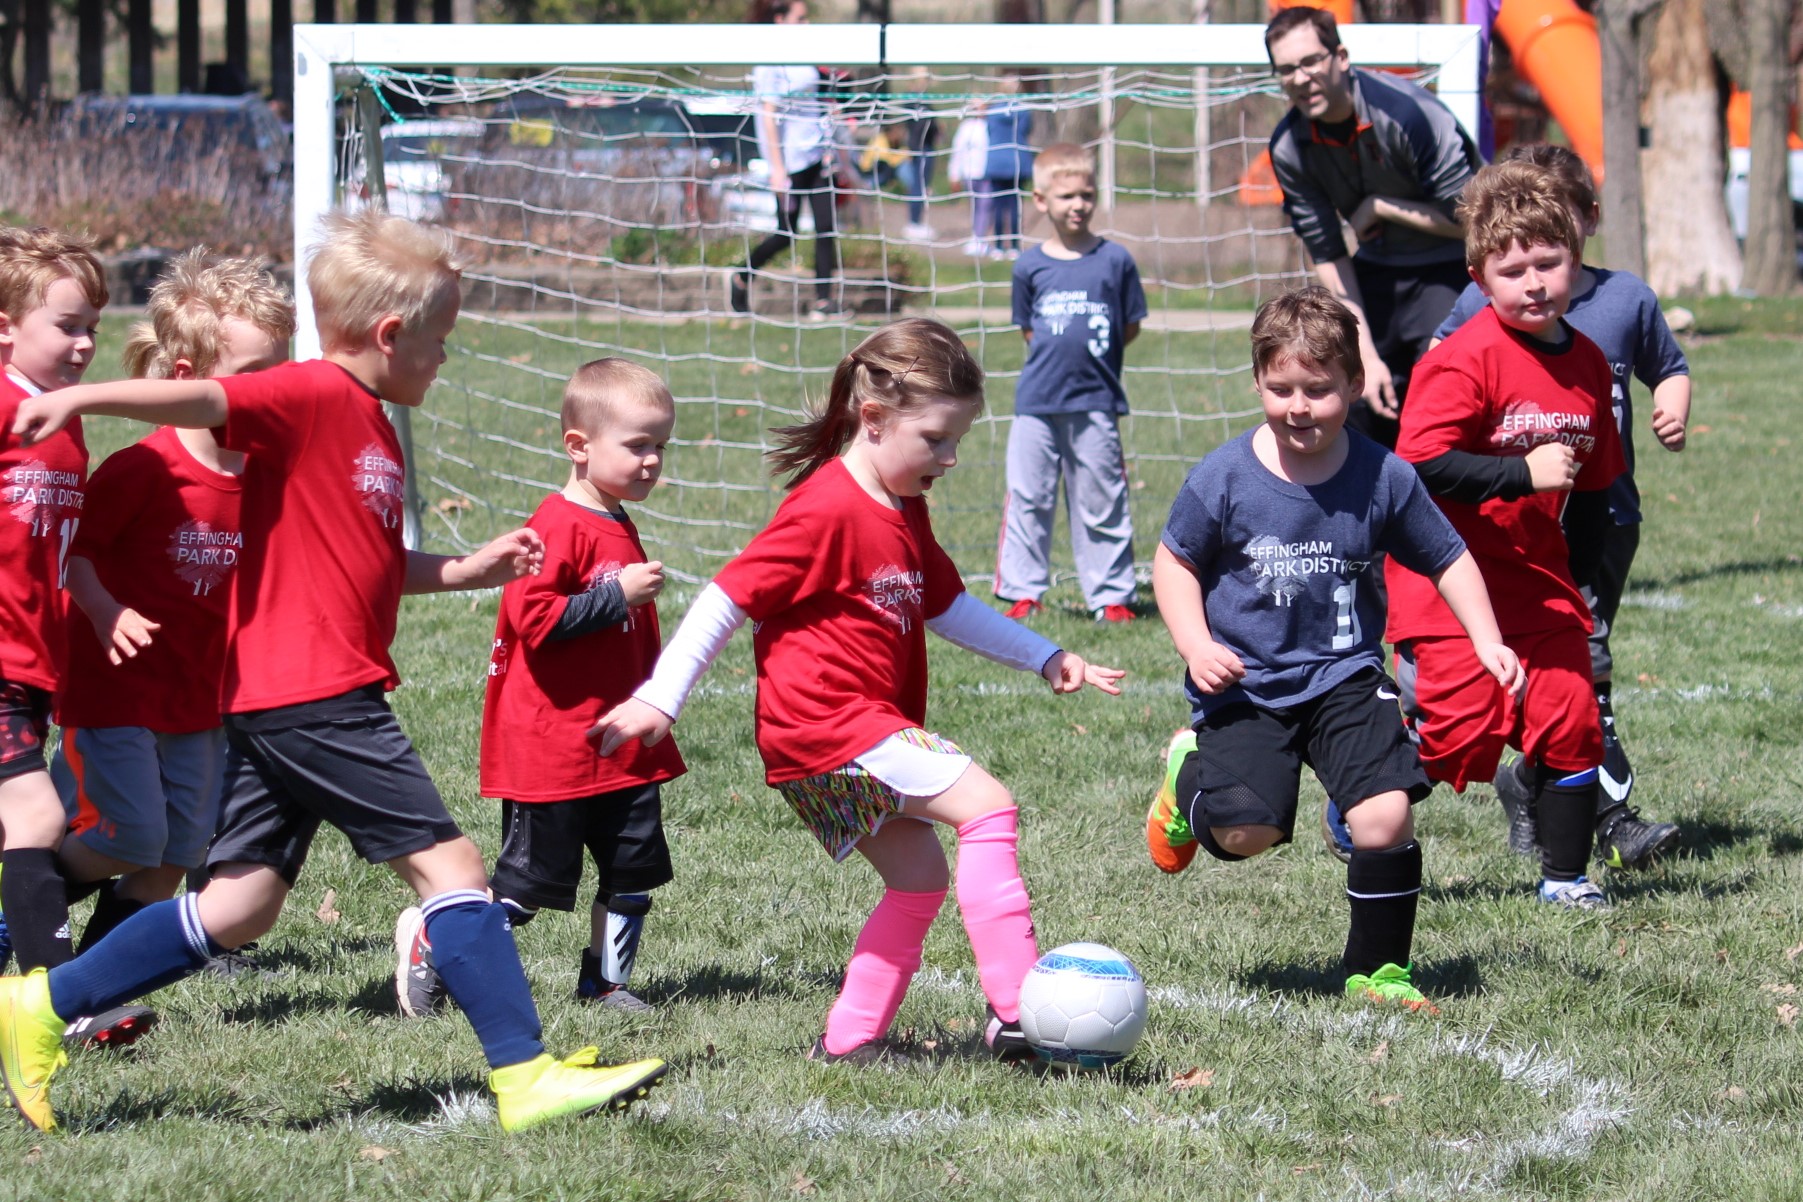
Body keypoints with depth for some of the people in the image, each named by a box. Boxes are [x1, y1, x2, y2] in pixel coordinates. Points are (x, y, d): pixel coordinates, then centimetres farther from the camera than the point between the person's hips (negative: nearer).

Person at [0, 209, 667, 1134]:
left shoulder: (366, 425, 20)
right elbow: (201, 401, -25)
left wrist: (468, 570, 21)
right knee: (448, 863, -7)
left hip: (275, 705, 10)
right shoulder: (314, 397, -10)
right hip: (312, 695, -10)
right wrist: (81, 398, -40)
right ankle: (525, 1076, -6)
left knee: (239, 908, 12)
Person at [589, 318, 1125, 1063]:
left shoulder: (906, 512, 15)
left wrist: (1044, 658, 25)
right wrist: (660, 698, -16)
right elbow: (729, 597, -15)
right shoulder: (826, 510, -15)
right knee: (986, 805, -19)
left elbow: (946, 607, 29)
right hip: (828, 723, -11)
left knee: (919, 876, 11)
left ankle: (850, 1036, 15)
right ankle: (1015, 1006, -25)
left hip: (869, 721, 11)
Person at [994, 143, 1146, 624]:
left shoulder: (1114, 260, 0)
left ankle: (1111, 596, 12)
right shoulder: (1031, 266, 3)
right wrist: (1056, 355, 3)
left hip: (1096, 402, -1)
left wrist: (1092, 355, 3)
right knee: (1027, 499, 4)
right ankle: (1024, 592, 12)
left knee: (1101, 503, 4)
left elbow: (1131, 327, 7)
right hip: (1037, 402, 1)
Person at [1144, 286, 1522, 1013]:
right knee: (1246, 833, -14)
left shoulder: (1384, 480, -6)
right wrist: (1196, 647, -12)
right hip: (1245, 684, -1)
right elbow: (1174, 563, 3)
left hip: (1345, 678, 1)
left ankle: (1377, 969, 6)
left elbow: (1447, 561, 7)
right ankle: (1191, 780, 24)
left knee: (1384, 816, -16)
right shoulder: (1223, 480, -10)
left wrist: (1488, 643, -4)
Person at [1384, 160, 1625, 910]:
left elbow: (1593, 483, 18)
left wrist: (1578, 578, 14)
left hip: (1539, 580, 6)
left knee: (1571, 722, 0)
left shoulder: (1588, 364, 6)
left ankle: (1565, 876, 13)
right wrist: (1524, 472, -26)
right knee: (1460, 727, -11)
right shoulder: (1466, 360, -16)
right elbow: (1420, 462, -25)